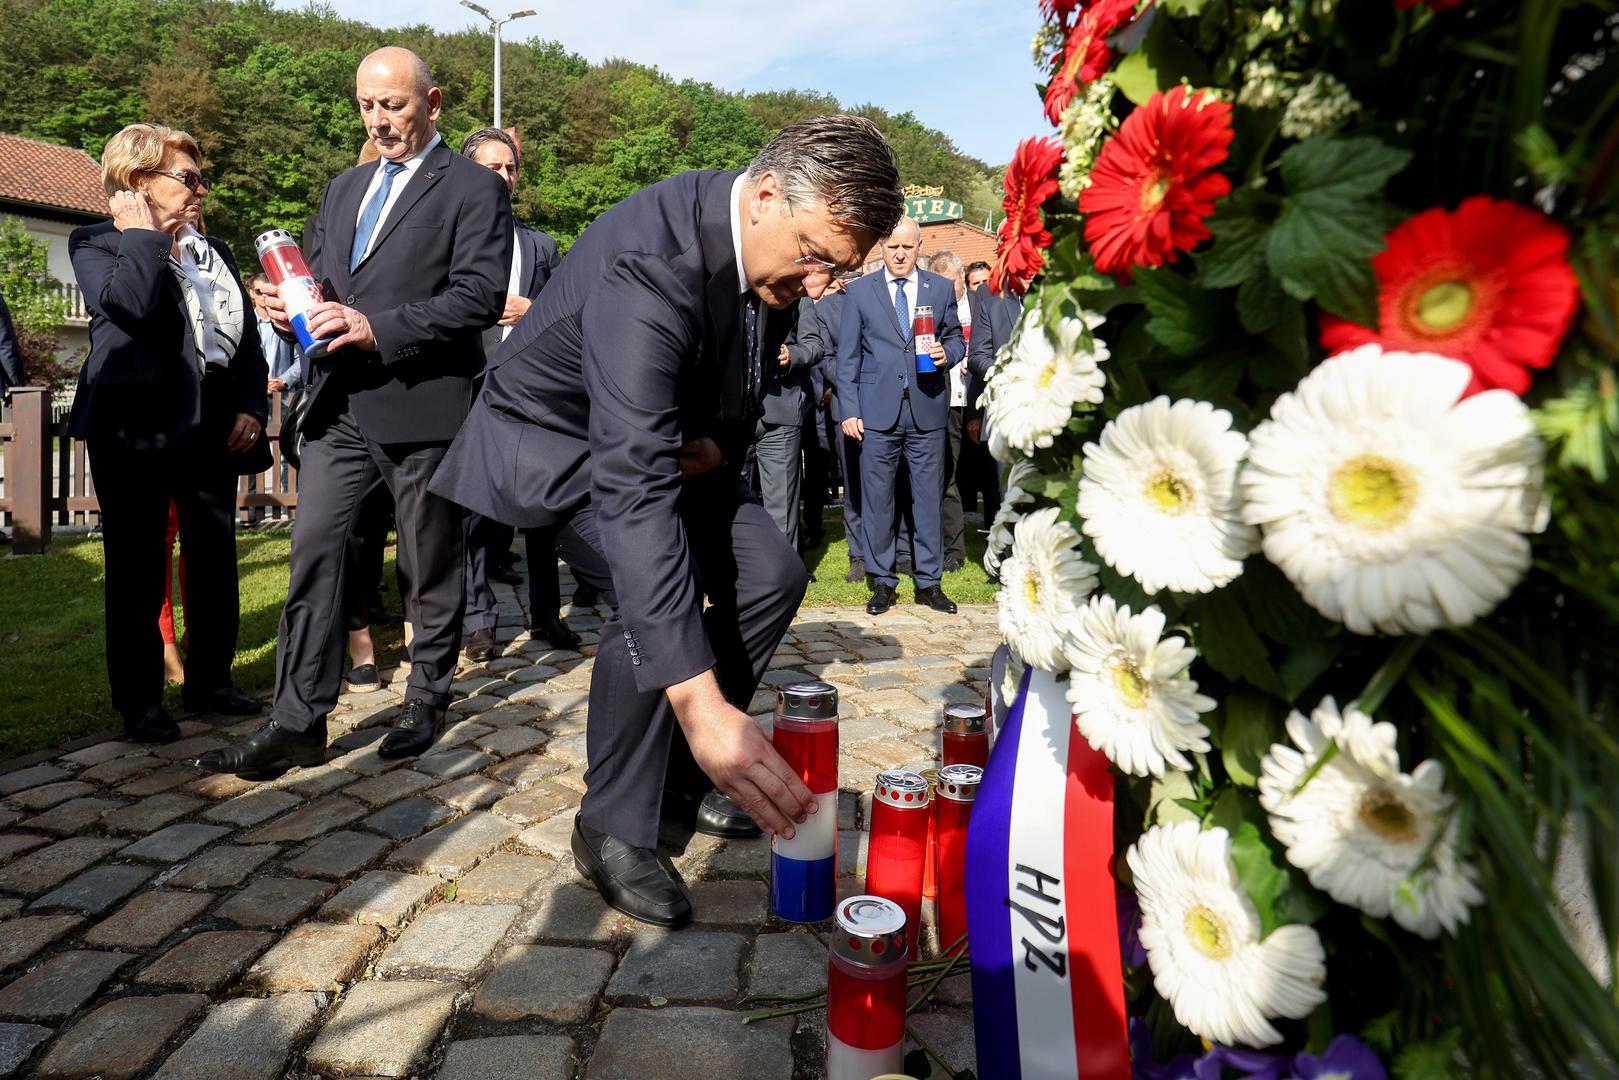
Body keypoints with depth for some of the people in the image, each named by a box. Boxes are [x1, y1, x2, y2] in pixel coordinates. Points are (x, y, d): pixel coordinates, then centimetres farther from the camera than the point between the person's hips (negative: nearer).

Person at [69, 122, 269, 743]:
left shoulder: (213, 252, 17)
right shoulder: (96, 244, 1)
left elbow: (245, 338, 16)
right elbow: (132, 303, -21)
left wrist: (251, 407, 3)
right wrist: (145, 234, -7)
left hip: (211, 430, 5)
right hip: (136, 431, -5)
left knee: (215, 562, 9)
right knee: (137, 569, 3)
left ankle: (210, 681, 23)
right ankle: (140, 701, 14)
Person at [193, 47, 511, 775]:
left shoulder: (474, 188, -3)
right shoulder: (343, 189, 19)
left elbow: (480, 295, -15)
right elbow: (314, 277, 22)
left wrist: (379, 328, -21)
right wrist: (289, 306, -1)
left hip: (423, 404, -6)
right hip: (341, 403, 6)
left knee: (431, 563, 7)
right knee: (313, 551, 2)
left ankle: (426, 699, 24)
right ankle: (298, 721, 9)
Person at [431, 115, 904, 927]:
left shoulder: (772, 254, -11)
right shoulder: (648, 263, -37)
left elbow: (743, 379, 9)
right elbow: (633, 486, -47)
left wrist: (717, 444, -15)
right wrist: (699, 700, -53)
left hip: (665, 432, 8)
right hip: (558, 439, -7)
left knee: (770, 576, -3)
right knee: (651, 590, -30)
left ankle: (681, 771, 14)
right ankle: (614, 829, -9)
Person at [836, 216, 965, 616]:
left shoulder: (941, 288, 11)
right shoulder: (859, 291, 7)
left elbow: (956, 338, 17)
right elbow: (848, 357, 5)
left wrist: (947, 354, -7)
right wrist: (849, 410, -2)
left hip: (928, 409, 1)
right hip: (877, 411, -1)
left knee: (929, 497, 5)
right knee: (877, 499, 3)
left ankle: (929, 582, 16)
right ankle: (882, 581, 15)